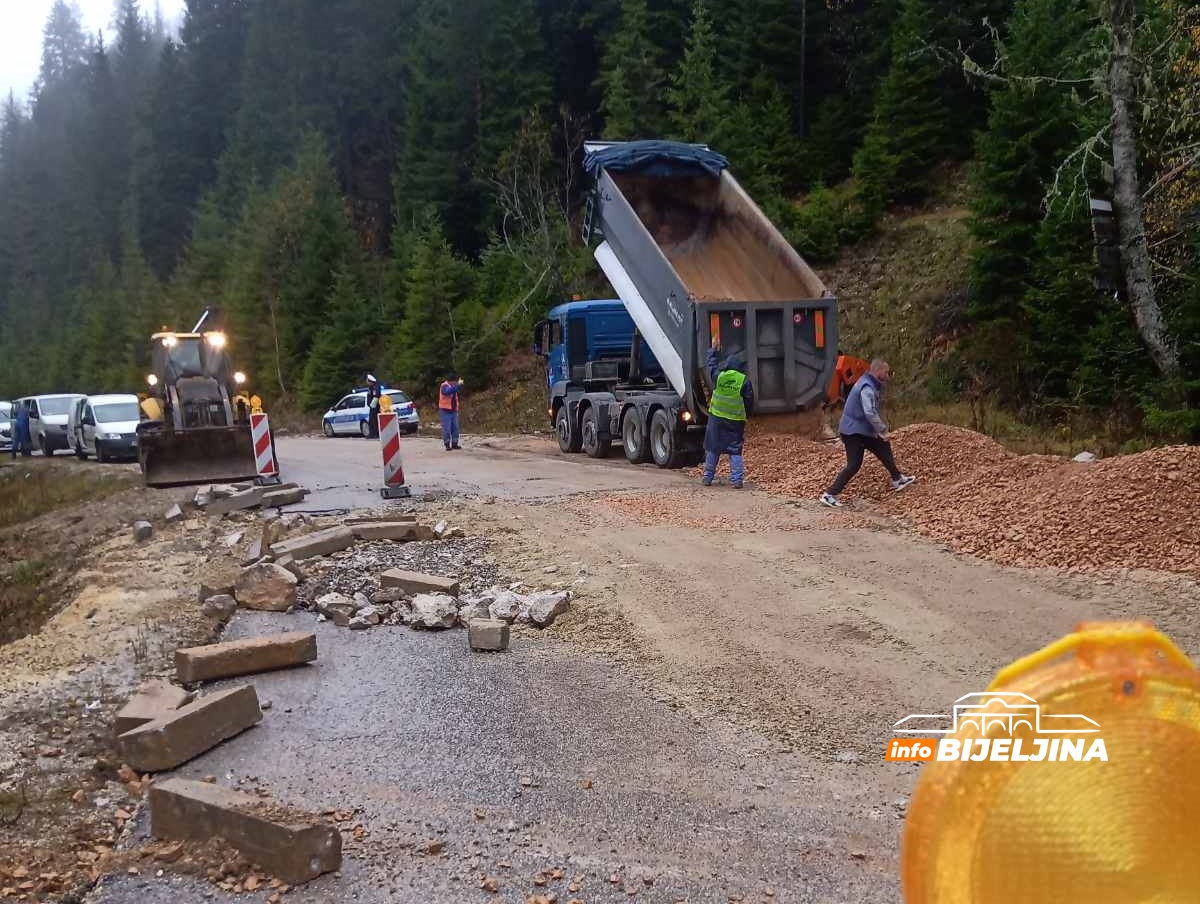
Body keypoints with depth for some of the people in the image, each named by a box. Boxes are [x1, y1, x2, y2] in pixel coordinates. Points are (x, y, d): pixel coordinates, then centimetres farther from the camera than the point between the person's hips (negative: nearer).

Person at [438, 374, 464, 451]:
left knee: (455, 428, 8)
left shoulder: (453, 386, 12)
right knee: (446, 429, -6)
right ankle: (447, 445, -2)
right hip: (445, 411, -8)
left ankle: (454, 444, 14)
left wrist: (460, 385, -4)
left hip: (453, 410, 8)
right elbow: (448, 391, -33)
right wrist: (458, 385, -36)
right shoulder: (444, 386, -14)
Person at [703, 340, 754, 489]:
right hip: (736, 421, -1)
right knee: (735, 451, 3)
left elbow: (711, 365, 19)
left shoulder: (718, 376, -2)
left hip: (716, 418, 1)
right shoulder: (744, 380, -6)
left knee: (712, 449, 11)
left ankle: (708, 478, 15)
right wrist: (747, 416, 13)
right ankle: (737, 480, -1)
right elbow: (749, 401, -1)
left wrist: (713, 350, 33)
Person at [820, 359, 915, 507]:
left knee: (884, 448, 19)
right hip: (854, 432, -10)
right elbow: (870, 413, -32)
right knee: (854, 465, -10)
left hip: (861, 430, 10)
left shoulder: (870, 384, 10)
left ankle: (897, 480, 35)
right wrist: (883, 431, -27)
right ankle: (830, 494, -6)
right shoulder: (867, 388, -22)